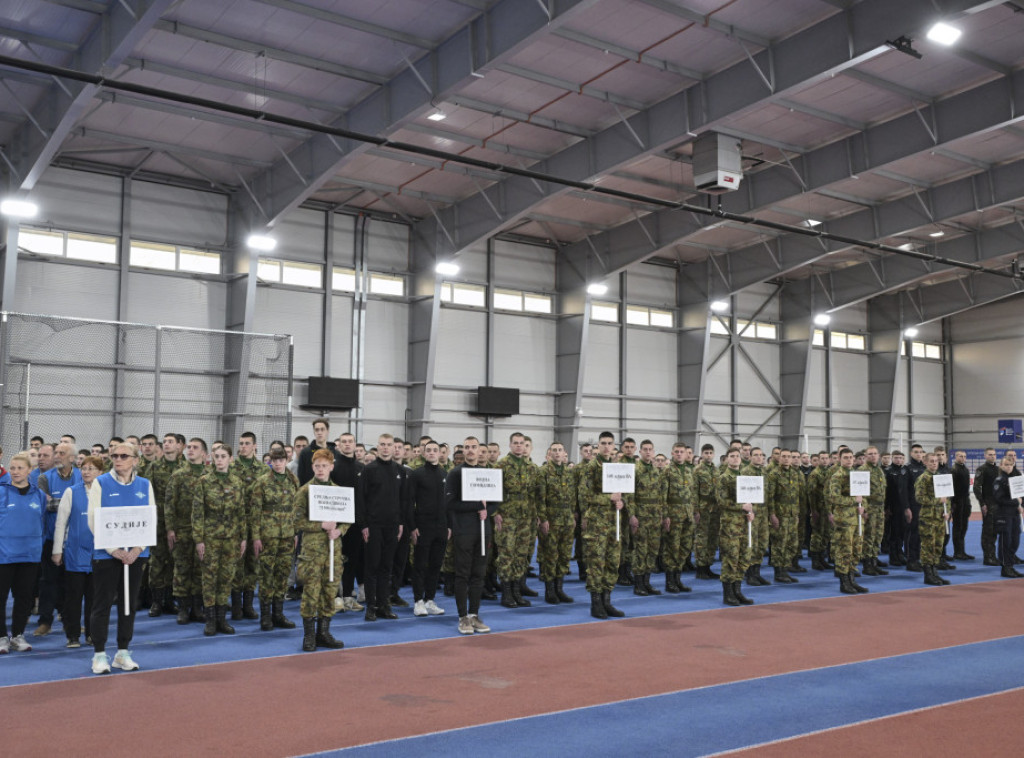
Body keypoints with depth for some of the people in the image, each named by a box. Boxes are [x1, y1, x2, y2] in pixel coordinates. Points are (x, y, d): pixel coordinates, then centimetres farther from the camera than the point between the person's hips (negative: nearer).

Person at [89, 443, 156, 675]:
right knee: (103, 603, 1)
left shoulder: (145, 485, 6)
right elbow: (94, 519, -6)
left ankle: (123, 653, 19)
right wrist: (113, 549, -14)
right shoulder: (101, 483, -2)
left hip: (135, 553, 3)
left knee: (129, 603, 9)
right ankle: (99, 655, 11)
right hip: (106, 553, -3)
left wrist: (138, 548, -9)